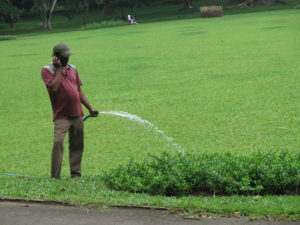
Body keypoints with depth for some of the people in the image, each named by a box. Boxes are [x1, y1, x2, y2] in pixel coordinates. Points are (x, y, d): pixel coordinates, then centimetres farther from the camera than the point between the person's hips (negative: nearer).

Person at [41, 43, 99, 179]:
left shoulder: (72, 69, 14)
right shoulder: (47, 70, -4)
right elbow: (53, 88, -20)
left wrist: (90, 108, 15)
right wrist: (59, 69, -12)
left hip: (77, 114, 6)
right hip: (61, 115, -6)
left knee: (77, 145, 8)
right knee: (58, 142, -19)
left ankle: (76, 175, 16)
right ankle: (55, 177, -16)